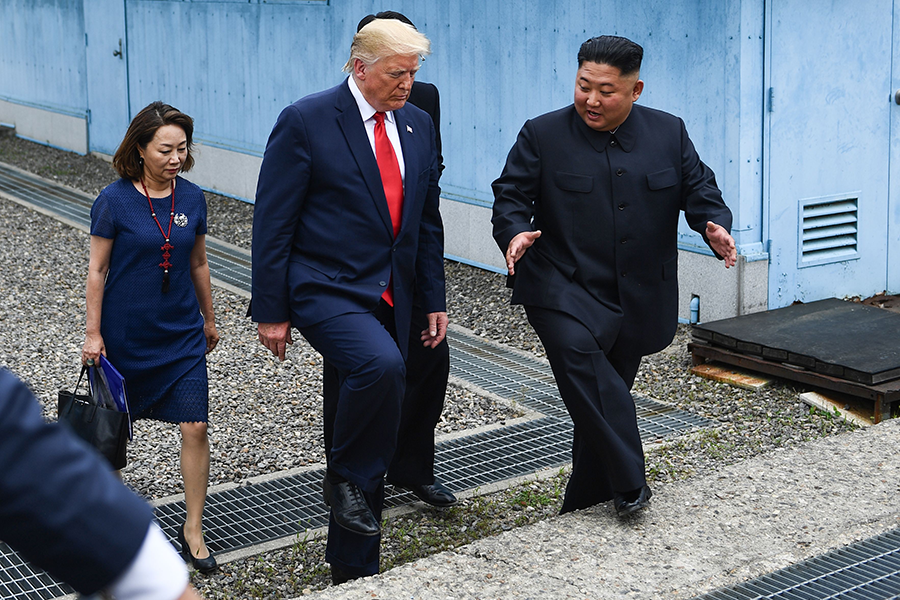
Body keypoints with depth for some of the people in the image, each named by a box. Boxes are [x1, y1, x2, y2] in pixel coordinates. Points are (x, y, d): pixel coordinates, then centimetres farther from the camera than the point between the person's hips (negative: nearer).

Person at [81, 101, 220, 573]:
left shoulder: (191, 198, 0)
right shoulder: (114, 201, -11)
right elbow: (97, 270, -6)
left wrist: (208, 318, 18)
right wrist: (94, 333, -6)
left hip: (182, 333, 3)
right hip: (126, 333, -3)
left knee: (195, 427, -5)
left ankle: (193, 530, 7)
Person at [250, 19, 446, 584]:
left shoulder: (418, 124, 8)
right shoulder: (306, 121, -10)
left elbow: (427, 219, 16)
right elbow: (273, 223, -9)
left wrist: (435, 299, 13)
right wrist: (271, 312, -11)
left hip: (388, 299, 6)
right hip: (324, 290, -6)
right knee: (381, 364, -35)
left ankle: (354, 568, 23)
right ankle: (344, 476, -8)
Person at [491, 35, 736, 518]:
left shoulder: (669, 134, 6)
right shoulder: (542, 135, -2)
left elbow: (699, 190, 8)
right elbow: (511, 195, -2)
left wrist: (716, 226, -14)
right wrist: (514, 232, -24)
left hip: (638, 298, 3)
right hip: (565, 291, -3)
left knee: (607, 394, 11)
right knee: (578, 356, -30)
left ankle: (584, 503, 27)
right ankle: (629, 482, -23)